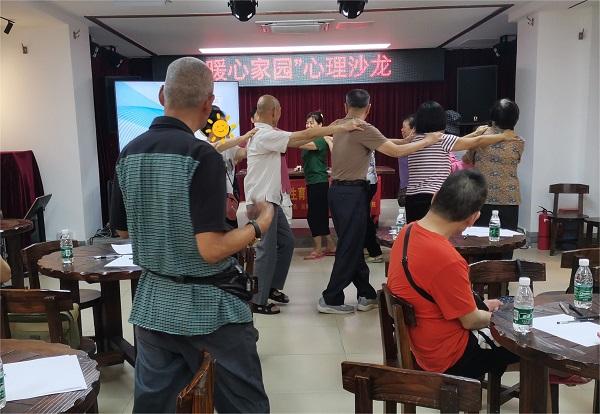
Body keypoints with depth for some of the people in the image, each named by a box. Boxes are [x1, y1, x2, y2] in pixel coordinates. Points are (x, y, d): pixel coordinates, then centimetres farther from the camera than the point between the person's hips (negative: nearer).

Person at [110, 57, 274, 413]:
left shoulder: (130, 154, 0)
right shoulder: (201, 155, -20)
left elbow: (123, 229, 12)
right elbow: (211, 250, -23)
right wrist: (261, 223, -9)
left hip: (153, 303, 6)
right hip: (210, 305, -6)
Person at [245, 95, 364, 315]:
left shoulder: (265, 134, 13)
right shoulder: (265, 135, -19)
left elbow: (296, 141, 13)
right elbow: (304, 135, -21)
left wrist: (328, 131, 7)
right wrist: (341, 128, -16)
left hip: (270, 200, 10)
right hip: (262, 201, -10)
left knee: (286, 241, 16)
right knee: (267, 250, -3)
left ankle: (272, 287, 28)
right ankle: (258, 301, 7)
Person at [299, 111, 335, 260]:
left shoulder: (321, 140, -12)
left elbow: (305, 145, -29)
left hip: (319, 182, -8)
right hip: (312, 182, 8)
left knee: (313, 215, -4)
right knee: (321, 216, 12)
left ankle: (318, 249, 6)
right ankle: (331, 247, 22)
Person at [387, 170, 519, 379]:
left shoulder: (408, 231, -6)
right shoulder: (447, 260, -33)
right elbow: (470, 321, -18)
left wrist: (482, 305, 10)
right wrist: (495, 315, 3)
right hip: (447, 357, -8)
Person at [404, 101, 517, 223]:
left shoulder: (415, 140, 13)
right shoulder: (441, 140, -6)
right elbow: (477, 142, 2)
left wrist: (475, 134, 31)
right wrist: (503, 136, 16)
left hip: (412, 199, 7)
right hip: (431, 199, -7)